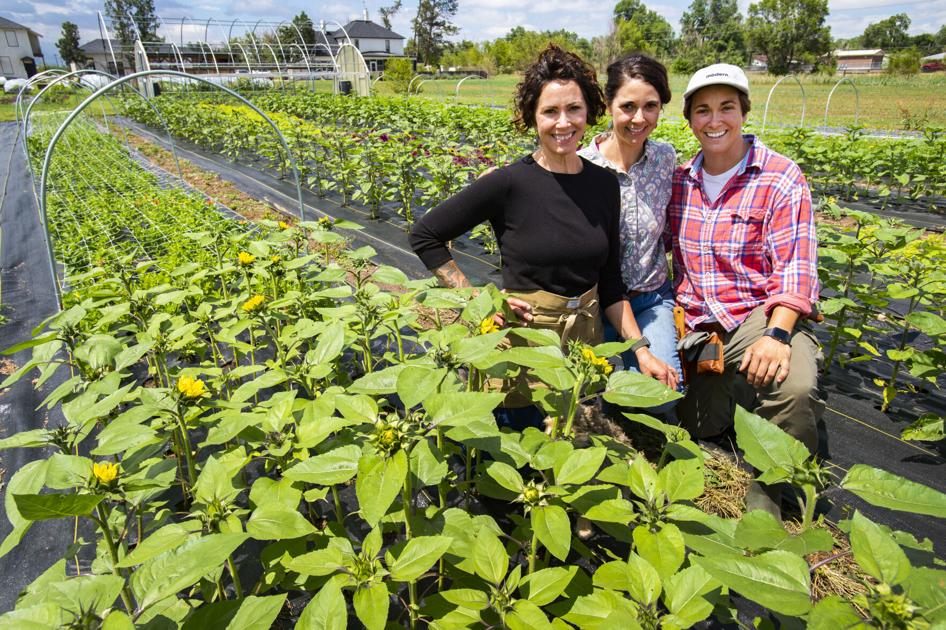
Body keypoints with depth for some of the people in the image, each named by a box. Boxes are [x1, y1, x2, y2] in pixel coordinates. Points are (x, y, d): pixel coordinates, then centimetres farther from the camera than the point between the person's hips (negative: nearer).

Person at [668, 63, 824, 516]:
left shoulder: (781, 178, -6)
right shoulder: (679, 181, 8)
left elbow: (795, 267, -14)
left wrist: (777, 333, -29)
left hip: (759, 314, -4)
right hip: (696, 325, 4)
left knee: (795, 387, -34)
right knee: (696, 427, 1)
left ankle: (766, 500, -8)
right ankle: (735, 386, 33)